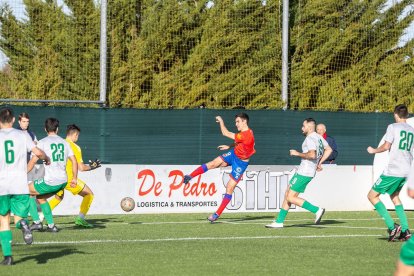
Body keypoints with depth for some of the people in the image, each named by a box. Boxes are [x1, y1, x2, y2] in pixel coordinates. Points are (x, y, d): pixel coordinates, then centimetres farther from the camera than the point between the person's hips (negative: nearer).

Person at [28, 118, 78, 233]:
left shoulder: (43, 142, -4)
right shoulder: (64, 142, 12)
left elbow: (33, 161, -8)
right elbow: (74, 160, 13)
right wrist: (74, 178, 21)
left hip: (50, 181, -6)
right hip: (63, 181, 6)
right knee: (40, 197, 27)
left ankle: (37, 222, 9)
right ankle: (51, 225, 21)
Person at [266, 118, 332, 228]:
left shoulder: (310, 139, -16)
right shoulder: (319, 137, 13)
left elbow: (312, 155, -29)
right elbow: (329, 150, 23)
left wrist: (298, 153, -16)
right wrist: (319, 163, 22)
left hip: (304, 173, -10)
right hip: (303, 172, 10)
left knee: (291, 198, -9)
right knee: (287, 194, 14)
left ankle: (317, 210, -11)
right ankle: (279, 221, 17)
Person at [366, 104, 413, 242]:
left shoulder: (393, 127, -6)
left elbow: (386, 146, -14)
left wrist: (373, 150, 3)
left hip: (393, 170, -7)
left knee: (372, 196, 2)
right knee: (394, 196, 26)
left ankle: (392, 227, -9)